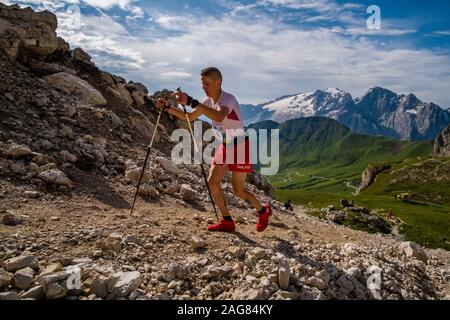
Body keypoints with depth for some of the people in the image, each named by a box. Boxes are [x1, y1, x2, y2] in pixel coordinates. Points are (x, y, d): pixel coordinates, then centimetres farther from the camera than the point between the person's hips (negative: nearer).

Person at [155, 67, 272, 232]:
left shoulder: (228, 98, -22)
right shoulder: (209, 100, 4)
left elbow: (219, 116, -46)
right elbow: (189, 117, 10)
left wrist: (191, 102, -47)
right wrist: (168, 107, -2)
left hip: (240, 146, -8)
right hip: (225, 146, 8)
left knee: (238, 190, -1)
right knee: (212, 182, -3)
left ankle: (263, 211, 26)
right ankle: (227, 222, 10)